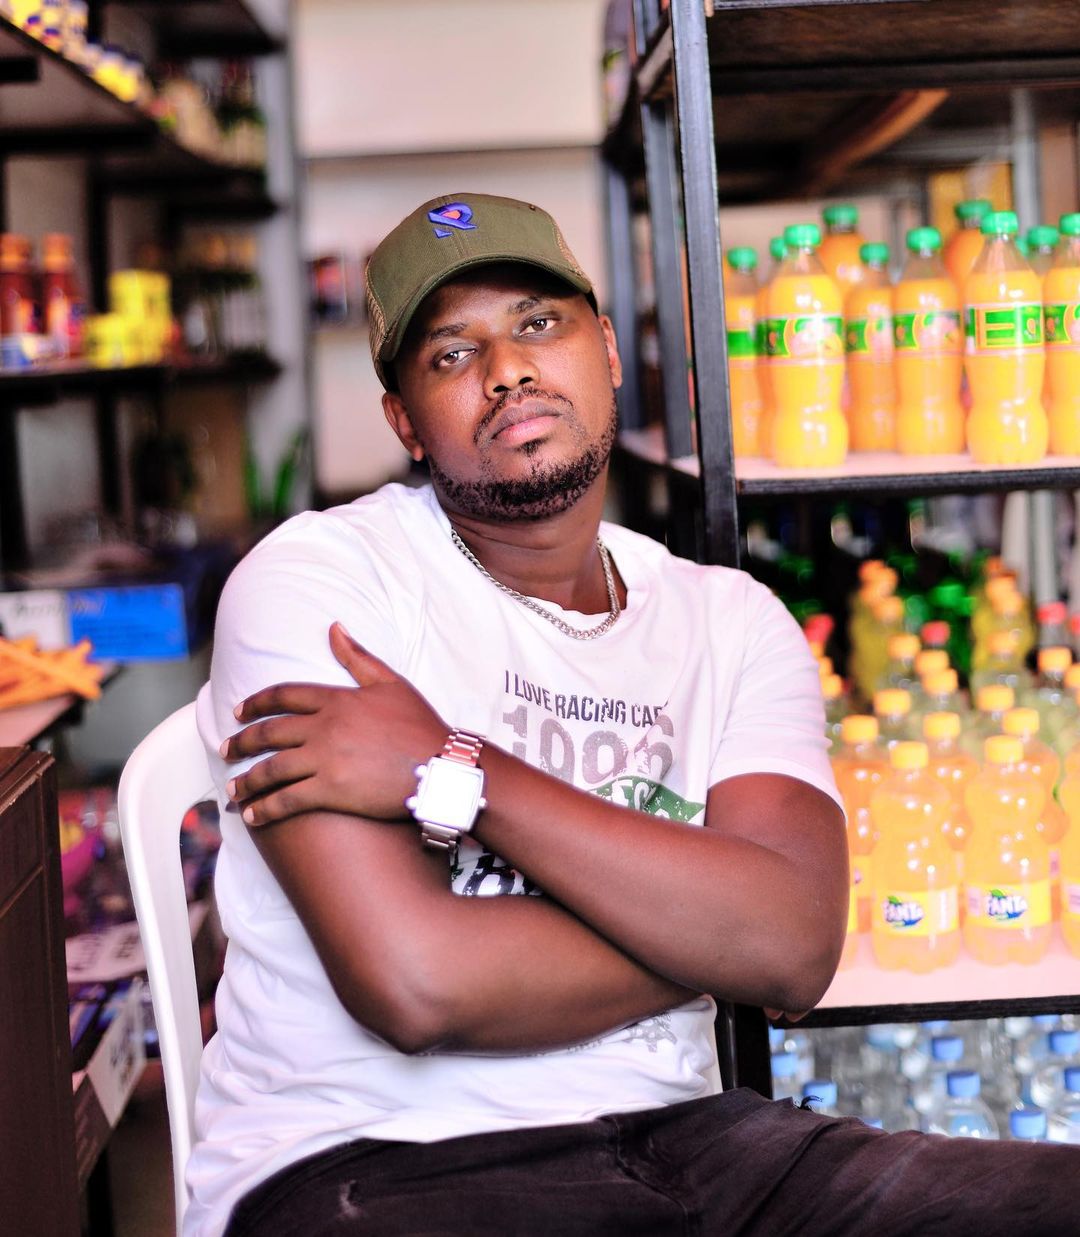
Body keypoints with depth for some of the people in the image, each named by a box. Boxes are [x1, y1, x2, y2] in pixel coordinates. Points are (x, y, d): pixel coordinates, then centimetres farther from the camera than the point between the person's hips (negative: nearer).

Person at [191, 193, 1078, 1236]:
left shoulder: (734, 622, 9)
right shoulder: (310, 580, -5)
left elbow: (798, 946, -9)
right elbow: (415, 983, -16)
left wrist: (454, 773, -14)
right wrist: (708, 935, -3)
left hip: (671, 1136, 6)